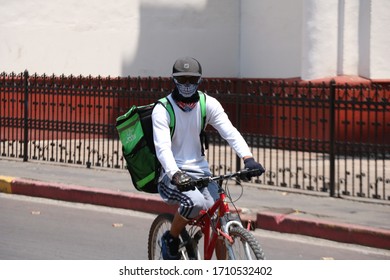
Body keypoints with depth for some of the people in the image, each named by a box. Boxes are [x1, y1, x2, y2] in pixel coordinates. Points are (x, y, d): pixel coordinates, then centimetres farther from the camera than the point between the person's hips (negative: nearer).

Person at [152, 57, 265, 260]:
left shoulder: (209, 104, 1)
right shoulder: (162, 109, -10)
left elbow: (229, 132, -12)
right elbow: (162, 147, -22)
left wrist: (248, 158, -30)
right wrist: (175, 174, -41)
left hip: (200, 170, 4)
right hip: (172, 174, -4)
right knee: (195, 201, -34)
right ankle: (170, 239, -5)